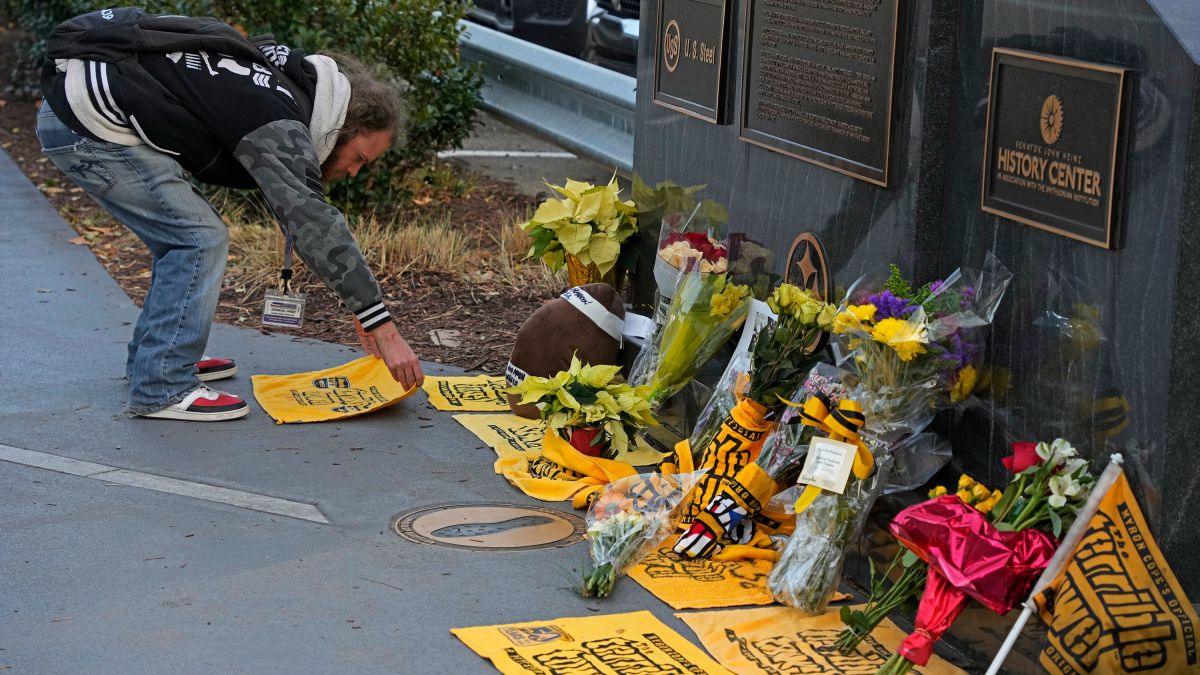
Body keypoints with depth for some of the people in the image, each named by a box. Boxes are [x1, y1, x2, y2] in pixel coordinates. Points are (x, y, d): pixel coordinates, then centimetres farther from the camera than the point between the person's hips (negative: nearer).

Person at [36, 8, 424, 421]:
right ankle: (161, 389, -6)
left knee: (184, 237, 16)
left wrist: (360, 306, 15)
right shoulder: (278, 127, -18)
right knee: (200, 240, -9)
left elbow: (298, 209, 18)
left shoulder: (289, 86, 12)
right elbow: (315, 225, -24)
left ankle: (152, 357, 27)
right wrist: (384, 329, -23)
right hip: (89, 123, -10)